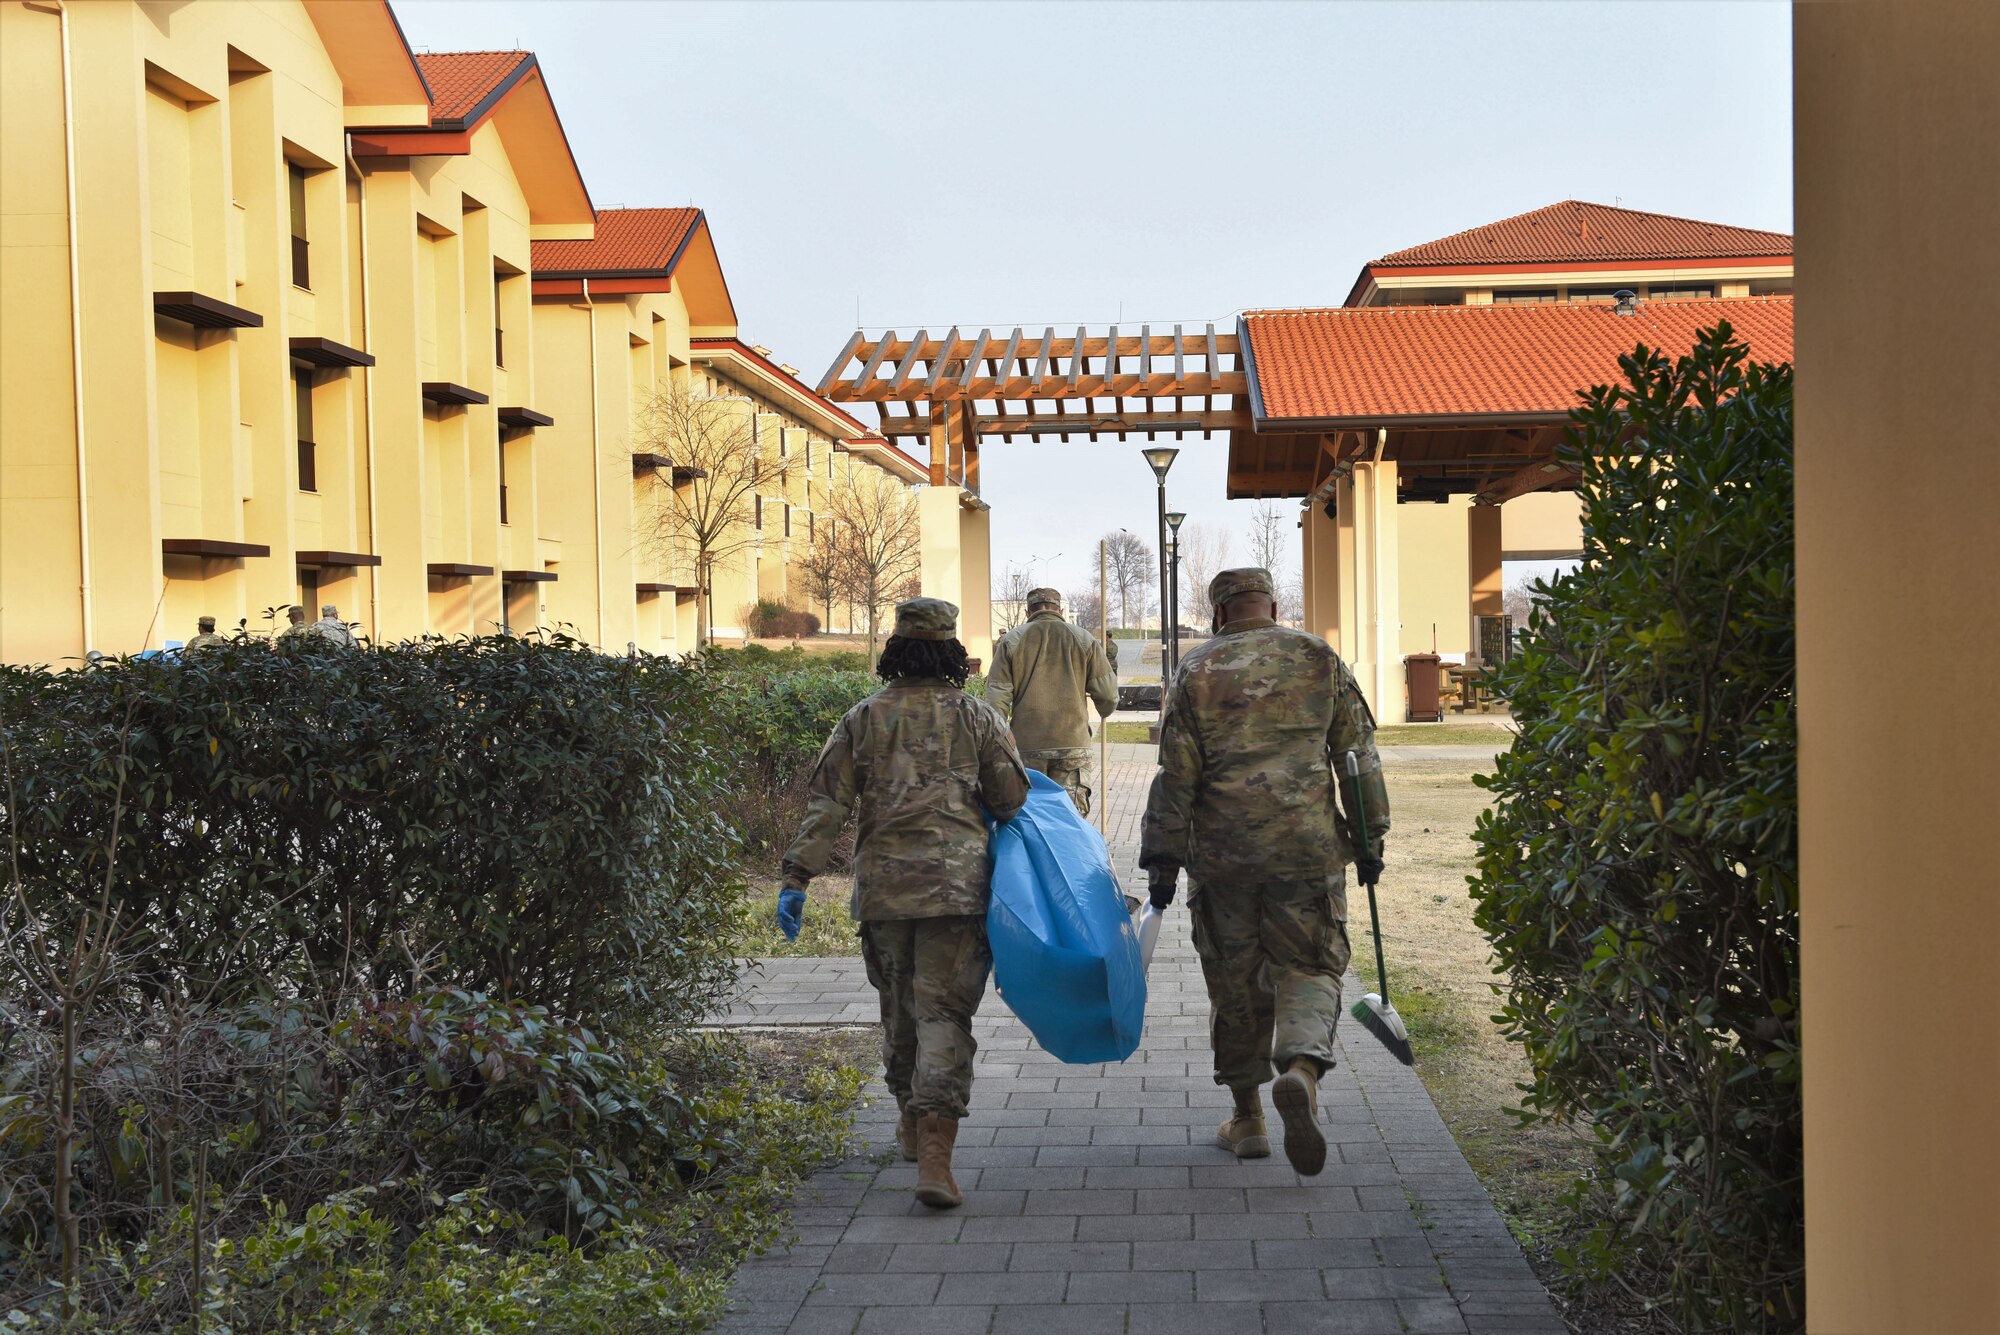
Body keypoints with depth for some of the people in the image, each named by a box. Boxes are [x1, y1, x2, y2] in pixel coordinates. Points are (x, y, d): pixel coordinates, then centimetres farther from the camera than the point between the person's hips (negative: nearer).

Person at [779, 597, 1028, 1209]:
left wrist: (797, 878, -1)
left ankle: (912, 1125, 36)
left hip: (883, 884, 2)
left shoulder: (863, 718, 6)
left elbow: (826, 803, -1)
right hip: (957, 882, -2)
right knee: (944, 1012, -3)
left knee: (899, 1006, 19)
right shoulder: (976, 716, 3)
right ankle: (934, 1155, -14)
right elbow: (1011, 799, 2)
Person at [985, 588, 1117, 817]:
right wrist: (1104, 712, 27)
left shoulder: (1011, 640, 5)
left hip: (1026, 747, 0)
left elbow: (997, 698, 0)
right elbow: (1108, 693, 4)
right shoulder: (1083, 639, 5)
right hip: (1073, 745, 0)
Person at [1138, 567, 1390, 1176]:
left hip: (1222, 852, 0)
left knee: (1234, 983, 11)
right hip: (1308, 849, 0)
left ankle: (1247, 1118, 19)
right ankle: (1301, 1068, -21)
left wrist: (1163, 860, 3)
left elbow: (1176, 775, -2)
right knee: (1308, 969, 8)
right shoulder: (1322, 660, 6)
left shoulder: (1197, 670, 2)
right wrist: (1369, 838, 15)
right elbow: (1358, 756, 7)